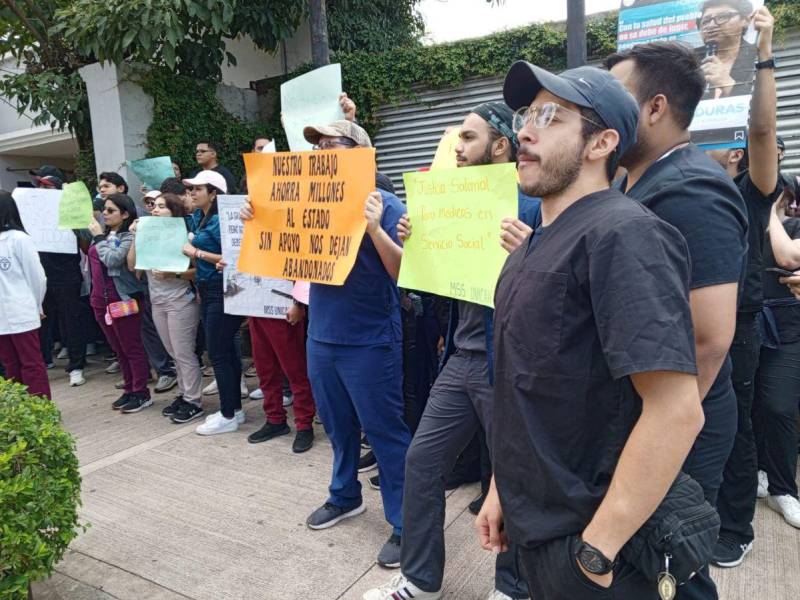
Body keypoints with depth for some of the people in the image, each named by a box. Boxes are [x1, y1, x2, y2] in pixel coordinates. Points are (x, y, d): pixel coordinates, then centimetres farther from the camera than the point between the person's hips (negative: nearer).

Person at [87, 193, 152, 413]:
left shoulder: (129, 236, -9)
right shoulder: (102, 234, 12)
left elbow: (112, 260, -22)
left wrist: (99, 237, -13)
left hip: (123, 299, -8)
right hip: (101, 300, 8)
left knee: (131, 347, 0)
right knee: (118, 348, 14)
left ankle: (142, 394, 8)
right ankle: (129, 391, 24)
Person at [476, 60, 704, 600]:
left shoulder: (620, 234, -21)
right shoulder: (543, 240, 8)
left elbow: (676, 411, -27)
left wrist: (597, 548, -22)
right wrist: (502, 487, 13)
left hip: (584, 537, -8)